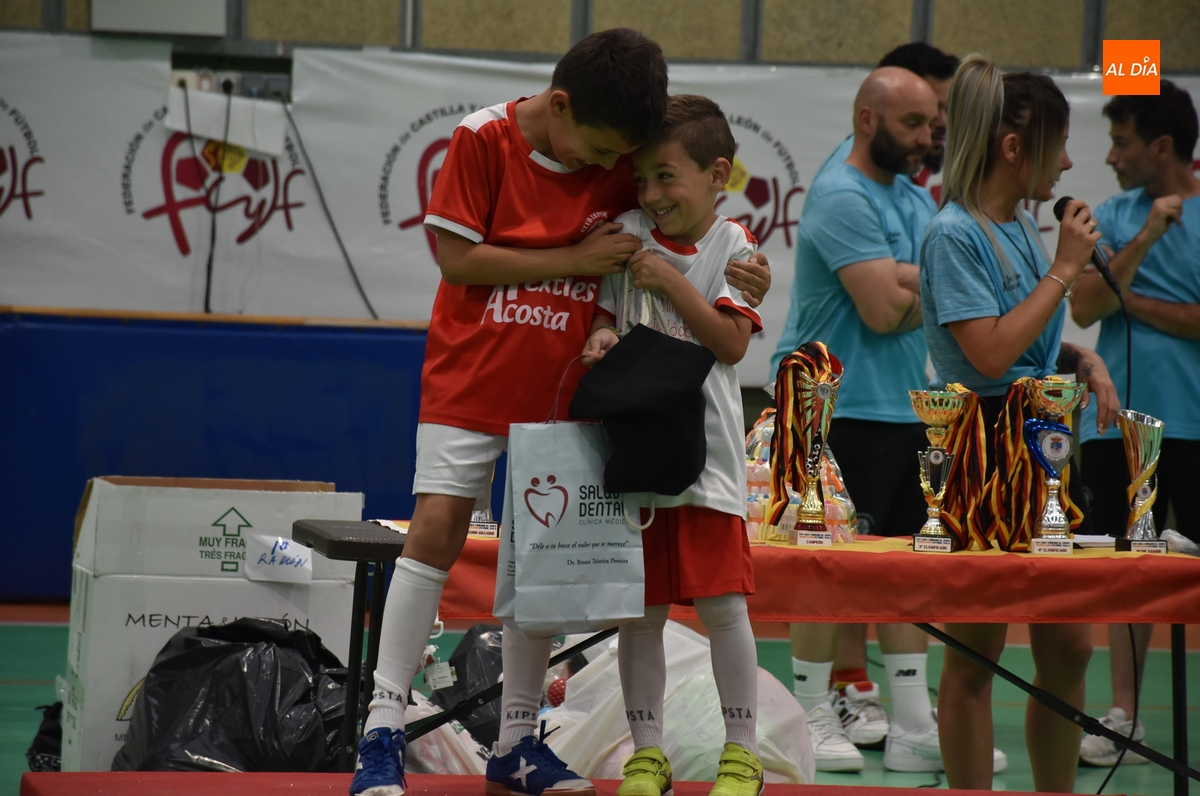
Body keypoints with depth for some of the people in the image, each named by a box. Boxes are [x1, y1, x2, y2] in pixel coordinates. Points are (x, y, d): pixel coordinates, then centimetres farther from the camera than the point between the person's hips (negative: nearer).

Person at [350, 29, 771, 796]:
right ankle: (383, 732, -5)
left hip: (561, 388, 4)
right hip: (471, 378, -3)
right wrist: (574, 259, -16)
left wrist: (739, 271, -12)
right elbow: (457, 256, -14)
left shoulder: (621, 161, -2)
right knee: (436, 530, -10)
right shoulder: (484, 138, -12)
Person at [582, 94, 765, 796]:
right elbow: (604, 312, 11)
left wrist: (672, 283, -16)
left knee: (722, 601, -3)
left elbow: (732, 343, -11)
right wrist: (601, 338, -11)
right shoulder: (631, 235, 6)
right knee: (640, 608, 6)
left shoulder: (731, 247, -2)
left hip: (705, 447, -3)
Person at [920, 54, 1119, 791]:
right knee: (976, 654, 1)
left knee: (1070, 647, 10)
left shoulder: (1024, 227, 10)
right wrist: (1065, 269, -16)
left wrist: (1082, 359, 3)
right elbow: (990, 353, -23)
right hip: (983, 450, -8)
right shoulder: (955, 235, -14)